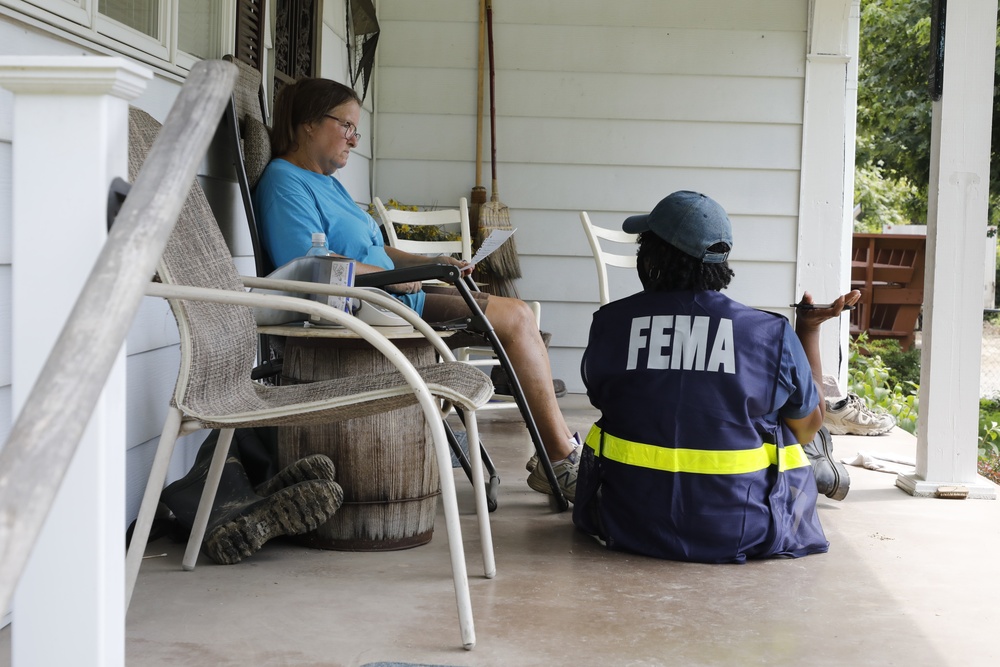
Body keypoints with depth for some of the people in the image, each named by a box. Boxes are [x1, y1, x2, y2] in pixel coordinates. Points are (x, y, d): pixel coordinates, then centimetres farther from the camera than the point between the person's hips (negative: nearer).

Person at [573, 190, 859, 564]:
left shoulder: (609, 324, -7)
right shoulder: (774, 336, -9)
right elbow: (808, 428, 7)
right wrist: (809, 331, 17)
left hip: (628, 528, 2)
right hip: (743, 534, -1)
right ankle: (821, 470, 54)